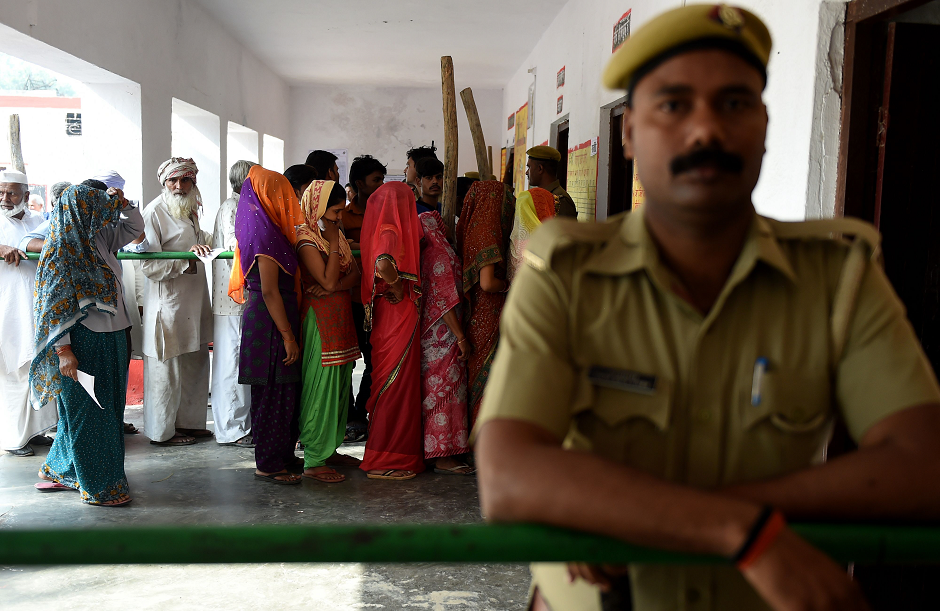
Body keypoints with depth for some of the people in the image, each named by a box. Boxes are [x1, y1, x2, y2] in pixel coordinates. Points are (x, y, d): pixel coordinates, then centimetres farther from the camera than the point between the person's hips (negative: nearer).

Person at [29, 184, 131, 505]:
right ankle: (97, 486, 14)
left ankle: (60, 471, 34)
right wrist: (63, 351, -20)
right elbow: (54, 307, -17)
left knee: (105, 409, 17)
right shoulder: (60, 253, -14)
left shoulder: (93, 244, 10)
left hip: (107, 343, 9)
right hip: (81, 346, -9)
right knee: (87, 411, 2)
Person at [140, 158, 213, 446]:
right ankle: (162, 431, 14)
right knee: (167, 368, 0)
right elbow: (149, 266, -19)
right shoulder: (154, 212, -13)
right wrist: (187, 260, -27)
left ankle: (188, 421, 28)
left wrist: (205, 242, 16)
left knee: (195, 364, 14)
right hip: (167, 303, -8)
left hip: (193, 300, 9)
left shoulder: (189, 209, 14)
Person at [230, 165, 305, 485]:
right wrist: (287, 335, -20)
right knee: (275, 393, -2)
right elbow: (270, 291, -21)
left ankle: (283, 456, 27)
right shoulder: (268, 235, -17)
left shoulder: (261, 228, 13)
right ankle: (269, 464, 8)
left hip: (261, 317, 10)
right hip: (270, 322, -10)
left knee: (283, 392, 16)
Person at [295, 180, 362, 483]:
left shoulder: (338, 234, 13)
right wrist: (334, 243, -15)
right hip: (319, 318, -8)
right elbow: (328, 279, -20)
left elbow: (355, 275, 6)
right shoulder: (306, 239, -12)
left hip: (341, 318, 8)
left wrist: (335, 286, -13)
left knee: (339, 386, 12)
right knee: (320, 387, -6)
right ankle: (314, 461, 2)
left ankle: (330, 449, 23)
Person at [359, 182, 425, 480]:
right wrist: (399, 292, -18)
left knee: (392, 386, 15)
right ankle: (384, 462, 5)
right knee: (396, 385, -3)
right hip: (398, 318, -9)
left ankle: (383, 457, 24)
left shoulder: (386, 231, 14)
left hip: (392, 318, 9)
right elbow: (383, 265, -33)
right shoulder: (390, 232, -15)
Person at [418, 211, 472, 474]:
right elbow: (444, 300, -19)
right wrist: (462, 337, -16)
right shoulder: (441, 255, -14)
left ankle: (431, 449, 21)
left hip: (428, 332, 9)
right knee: (446, 390, -5)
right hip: (443, 336, -9)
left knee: (433, 392, 14)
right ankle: (444, 456, -1)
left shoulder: (424, 255, 11)